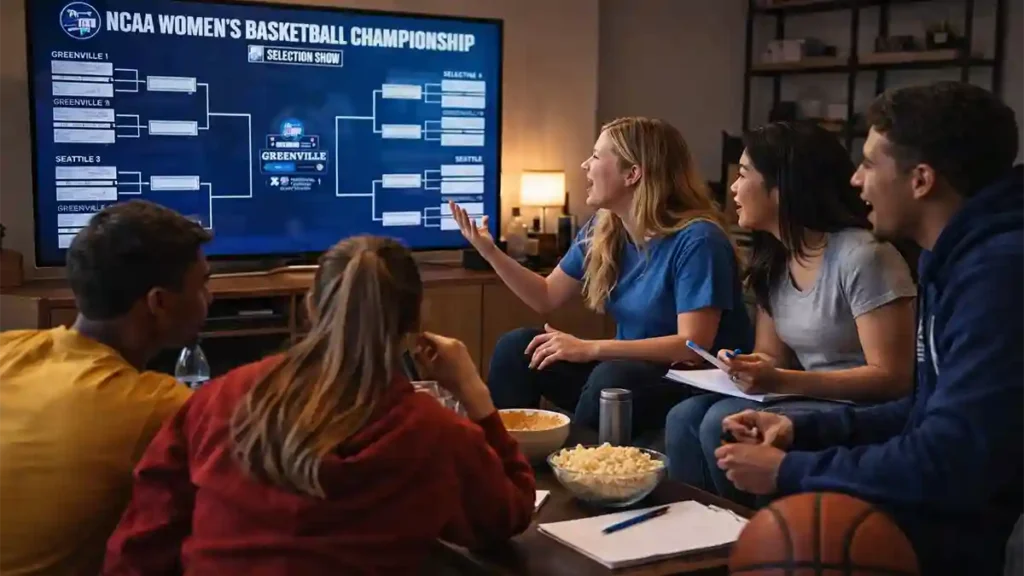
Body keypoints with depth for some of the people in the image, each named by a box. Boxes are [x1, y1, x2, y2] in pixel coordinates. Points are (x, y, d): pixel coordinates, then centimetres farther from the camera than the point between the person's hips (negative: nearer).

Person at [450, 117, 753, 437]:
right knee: (516, 347, -6)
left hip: (696, 384, -7)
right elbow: (546, 297, 13)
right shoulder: (601, 232, 2)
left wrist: (590, 349, -30)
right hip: (630, 367, 7)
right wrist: (490, 251, -2)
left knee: (613, 377, -36)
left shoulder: (696, 240, -20)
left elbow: (693, 345, -26)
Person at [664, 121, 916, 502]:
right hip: (810, 401, 7)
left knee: (725, 424, -25)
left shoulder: (862, 256, -17)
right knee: (685, 418, -16)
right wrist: (748, 368, -11)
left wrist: (781, 381, -27)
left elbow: (892, 378, -19)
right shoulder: (774, 261, 8)